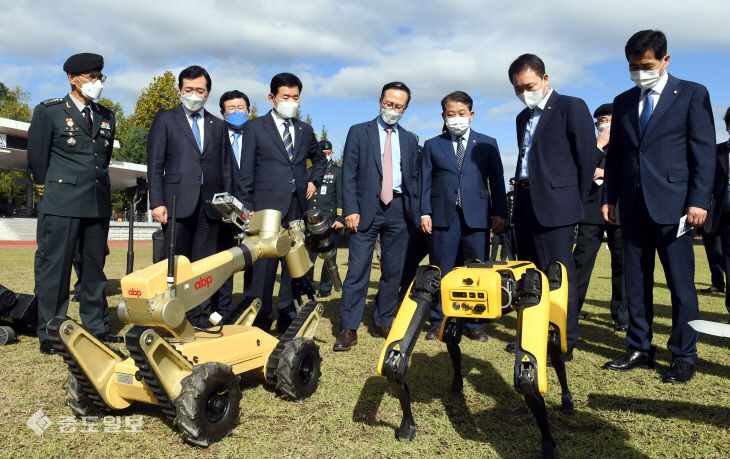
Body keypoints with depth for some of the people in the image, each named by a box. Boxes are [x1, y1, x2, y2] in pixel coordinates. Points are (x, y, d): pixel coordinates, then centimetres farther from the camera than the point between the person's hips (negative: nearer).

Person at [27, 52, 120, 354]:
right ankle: (50, 335, 7)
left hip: (99, 204, 5)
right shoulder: (49, 111, 1)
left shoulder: (106, 116, 15)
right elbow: (37, 156, 5)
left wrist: (96, 185, 17)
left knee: (95, 267, 10)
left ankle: (96, 328, 19)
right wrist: (50, 189, 10)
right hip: (61, 204, -5)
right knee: (54, 267, -1)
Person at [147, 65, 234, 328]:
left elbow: (226, 168, 16)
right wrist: (157, 202, -6)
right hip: (178, 203, -2)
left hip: (210, 205, 3)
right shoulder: (165, 120, 10)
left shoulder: (218, 126, 18)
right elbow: (155, 165, 3)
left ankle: (202, 316, 11)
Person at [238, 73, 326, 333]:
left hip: (298, 206, 4)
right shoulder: (255, 128, 4)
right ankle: (259, 319, 3)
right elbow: (246, 172, 0)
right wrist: (247, 208, -6)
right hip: (268, 206, -4)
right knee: (264, 263, -6)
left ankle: (288, 318, 17)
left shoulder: (305, 131, 16)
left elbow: (320, 159, 33)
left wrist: (314, 181, 15)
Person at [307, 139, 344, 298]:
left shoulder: (338, 171, 5)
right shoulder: (310, 171, 15)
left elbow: (341, 196, -2)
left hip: (330, 220, -3)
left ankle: (326, 288, 11)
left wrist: (340, 219, -10)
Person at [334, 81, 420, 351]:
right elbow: (349, 174, 0)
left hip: (399, 209, 4)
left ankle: (382, 323, 19)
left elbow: (413, 178, 17)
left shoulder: (409, 140, 16)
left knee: (393, 270, 6)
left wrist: (414, 212, 5)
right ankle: (348, 329, -3)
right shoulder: (358, 132, 7)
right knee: (358, 268, -8)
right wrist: (351, 210, -10)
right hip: (367, 208, -3)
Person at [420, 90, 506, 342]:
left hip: (477, 217, 0)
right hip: (444, 216, 0)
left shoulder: (487, 144, 13)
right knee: (441, 271, 2)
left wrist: (499, 212, 1)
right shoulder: (432, 145, 13)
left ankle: (474, 324, 14)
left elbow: (497, 180, 9)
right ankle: (438, 323, 12)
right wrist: (425, 212, -1)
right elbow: (425, 181, 9)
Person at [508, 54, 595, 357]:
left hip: (554, 206, -7)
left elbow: (587, 158, -5)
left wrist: (574, 202, -2)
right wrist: (520, 195, 12)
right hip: (525, 205, 8)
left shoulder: (572, 107, -3)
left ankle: (564, 343, 4)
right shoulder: (524, 117, 20)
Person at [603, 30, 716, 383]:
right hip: (633, 205, 4)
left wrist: (698, 201, -11)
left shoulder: (692, 94, 3)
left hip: (672, 204, -4)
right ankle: (640, 349, 18)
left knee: (681, 283, 0)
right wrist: (610, 197, 8)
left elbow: (704, 152, -3)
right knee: (636, 281, 8)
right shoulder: (623, 102, 15)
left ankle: (684, 356, 11)